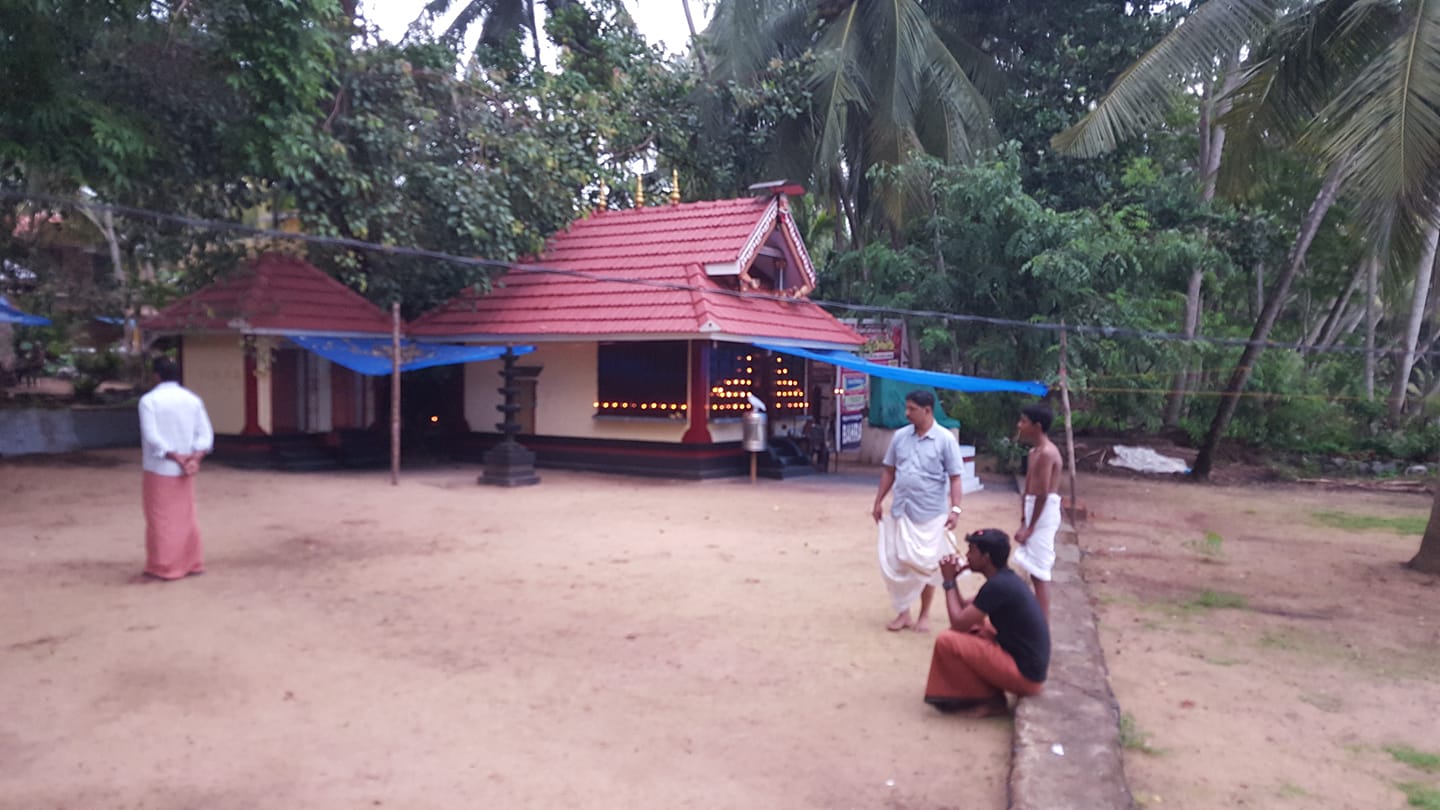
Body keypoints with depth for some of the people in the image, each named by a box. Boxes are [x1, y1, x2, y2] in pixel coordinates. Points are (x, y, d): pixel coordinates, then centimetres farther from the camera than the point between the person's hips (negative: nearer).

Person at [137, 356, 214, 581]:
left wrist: (176, 456, -15)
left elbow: (152, 437, -19)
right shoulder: (192, 399, 4)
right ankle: (192, 563, 19)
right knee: (185, 517, 14)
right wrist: (195, 457, -12)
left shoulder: (149, 400, -10)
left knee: (160, 519, 4)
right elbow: (205, 433, -3)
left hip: (159, 469, -4)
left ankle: (161, 568, 10)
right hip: (185, 471, 5)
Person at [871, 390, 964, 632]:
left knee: (926, 565, 5)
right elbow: (889, 471, 11)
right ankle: (903, 612, 21)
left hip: (930, 514, -4)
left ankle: (924, 614, 22)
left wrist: (955, 508, -18)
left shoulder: (946, 439, -8)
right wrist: (879, 501, 9)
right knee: (895, 562, 6)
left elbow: (954, 477, -8)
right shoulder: (900, 436, 4)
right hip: (900, 511, 4)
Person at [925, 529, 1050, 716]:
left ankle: (990, 700, -1)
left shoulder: (998, 585, -22)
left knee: (946, 641, -16)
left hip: (1024, 674, -10)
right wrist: (953, 579, 3)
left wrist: (949, 582, -8)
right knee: (969, 630, 18)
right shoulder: (1005, 579, 8)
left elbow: (958, 623, -18)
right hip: (1027, 664, 10)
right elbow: (966, 614, 14)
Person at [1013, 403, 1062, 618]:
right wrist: (1024, 520, 12)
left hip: (1043, 513, -10)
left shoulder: (1046, 453, -17)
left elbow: (1043, 494, -20)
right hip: (1034, 512, 10)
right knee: (1035, 570, 15)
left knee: (1040, 572, -6)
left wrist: (1030, 527, -17)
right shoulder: (1034, 452, 14)